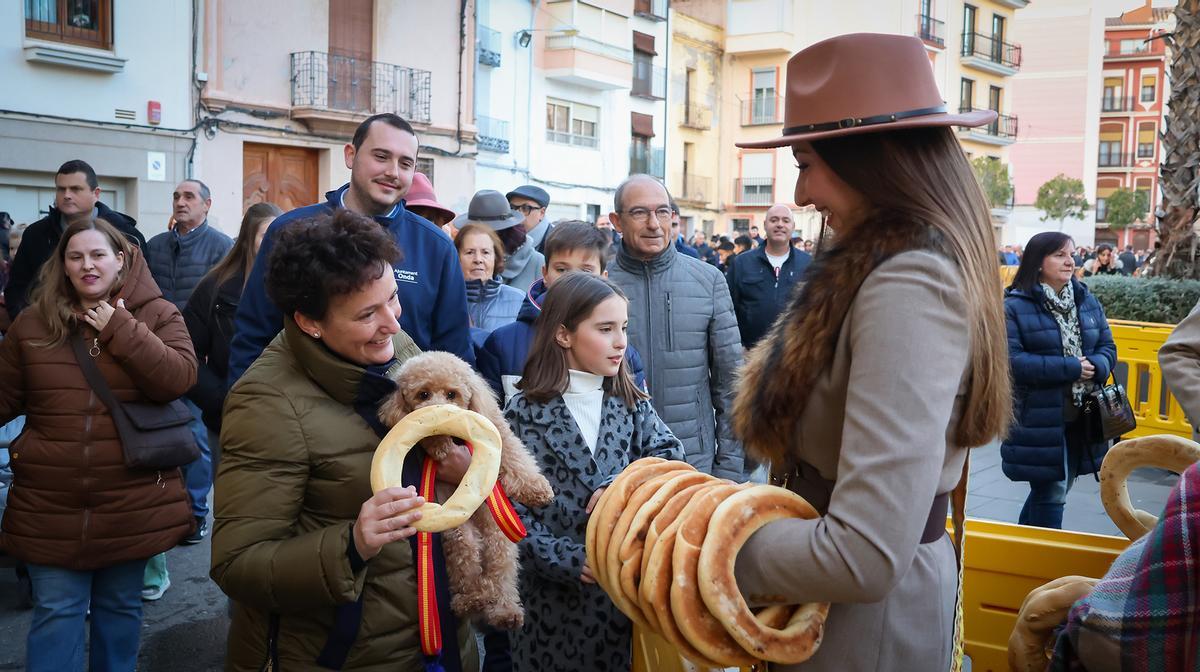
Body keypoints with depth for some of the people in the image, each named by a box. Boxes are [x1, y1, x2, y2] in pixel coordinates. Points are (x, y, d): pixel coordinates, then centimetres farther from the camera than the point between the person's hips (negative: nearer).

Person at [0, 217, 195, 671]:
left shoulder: (158, 315, -2)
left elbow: (179, 378, -18)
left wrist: (121, 329, -18)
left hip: (132, 502, -1)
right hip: (52, 505, 1)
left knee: (121, 606, 15)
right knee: (56, 612, 7)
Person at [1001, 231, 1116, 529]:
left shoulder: (1087, 301, 10)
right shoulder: (1014, 307, -10)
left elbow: (1107, 347, 12)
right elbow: (1011, 361, -18)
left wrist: (1094, 367, -12)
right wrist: (1070, 368, -18)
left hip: (1081, 418, 7)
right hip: (1038, 422, -6)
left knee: (1052, 490, 16)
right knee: (1051, 495, -2)